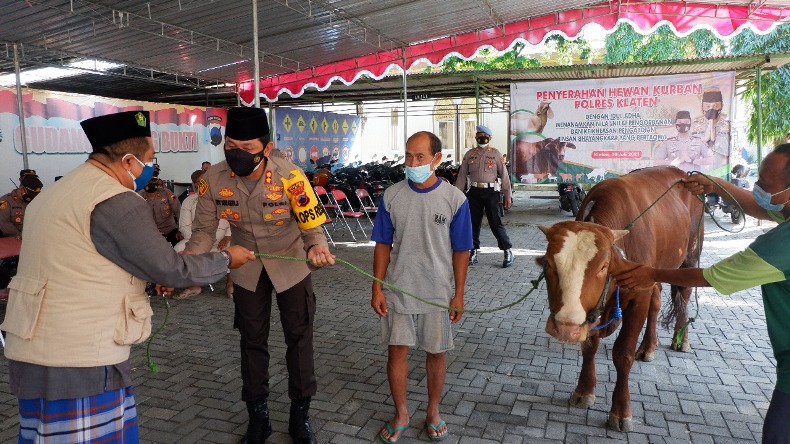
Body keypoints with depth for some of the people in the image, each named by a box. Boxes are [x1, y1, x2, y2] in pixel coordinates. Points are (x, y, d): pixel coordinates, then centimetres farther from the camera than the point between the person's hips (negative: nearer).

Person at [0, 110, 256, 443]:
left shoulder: (58, 191, 13)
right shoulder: (116, 202, -18)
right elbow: (172, 269, -13)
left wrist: (150, 275, 15)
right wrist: (227, 260, 2)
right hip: (77, 359, -9)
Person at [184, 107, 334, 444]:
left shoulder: (290, 176, -27)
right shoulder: (213, 179, -19)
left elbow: (311, 225, -24)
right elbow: (204, 232, -11)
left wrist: (317, 247, -47)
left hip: (290, 265, -2)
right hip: (246, 269, 2)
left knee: (299, 338, 8)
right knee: (252, 341, 13)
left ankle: (300, 416, 27)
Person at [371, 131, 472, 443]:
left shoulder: (454, 199, -9)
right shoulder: (391, 196, -5)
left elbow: (461, 250, -3)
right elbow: (383, 245, 1)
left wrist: (458, 294, -3)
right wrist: (377, 289, -2)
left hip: (438, 293, -1)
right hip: (398, 290, 1)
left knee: (435, 353, 12)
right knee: (396, 351, 8)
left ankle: (433, 412, 35)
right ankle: (400, 414, 30)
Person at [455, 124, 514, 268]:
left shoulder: (496, 154, 3)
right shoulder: (469, 154, 9)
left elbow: (504, 175, 1)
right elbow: (462, 175, 9)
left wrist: (507, 195, -3)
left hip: (491, 192, -3)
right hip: (474, 192, 3)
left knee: (496, 223, -7)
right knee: (473, 223, 7)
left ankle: (508, 252, 3)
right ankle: (474, 252, 18)